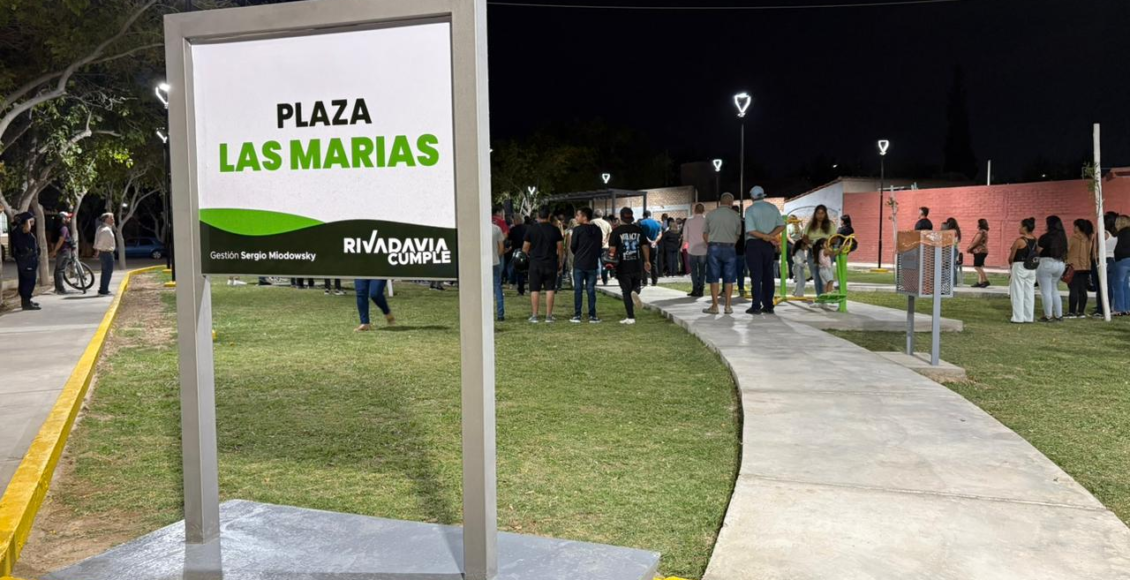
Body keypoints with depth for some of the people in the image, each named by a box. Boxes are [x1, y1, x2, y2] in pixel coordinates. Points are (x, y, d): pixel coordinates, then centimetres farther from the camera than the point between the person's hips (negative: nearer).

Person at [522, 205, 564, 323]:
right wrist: (560, 261, 14)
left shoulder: (531, 229, -2)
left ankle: (534, 316, 5)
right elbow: (560, 247, 2)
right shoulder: (555, 229, -1)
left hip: (535, 263, 0)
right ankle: (549, 315, 5)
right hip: (551, 263, 0)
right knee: (550, 289, 5)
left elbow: (525, 247, 1)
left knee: (535, 290, 4)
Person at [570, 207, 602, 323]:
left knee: (578, 289, 3)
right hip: (592, 264, 3)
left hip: (579, 264, -3)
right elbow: (599, 247, 9)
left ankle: (577, 316, 3)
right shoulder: (598, 230, 5)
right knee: (591, 289, 6)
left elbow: (573, 247, -6)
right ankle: (592, 316, 5)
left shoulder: (577, 229, -9)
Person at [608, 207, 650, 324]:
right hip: (637, 265, 2)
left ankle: (630, 317, 4)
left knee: (626, 292, 5)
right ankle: (635, 292, -12)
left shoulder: (617, 231, -7)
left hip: (623, 266, -2)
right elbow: (645, 246, 7)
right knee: (636, 284, 23)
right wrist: (647, 261, 16)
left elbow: (612, 249, -11)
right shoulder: (638, 230, 3)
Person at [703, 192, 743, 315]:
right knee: (729, 279, 6)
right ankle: (728, 306, 7)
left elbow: (705, 234, 5)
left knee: (714, 278, 4)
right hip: (730, 248, 0)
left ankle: (714, 306, 3)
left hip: (714, 247, 0)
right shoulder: (736, 216, 2)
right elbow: (738, 235, 7)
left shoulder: (710, 214, 0)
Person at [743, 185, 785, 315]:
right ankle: (768, 306, 11)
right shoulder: (773, 208, 7)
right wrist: (770, 236, -10)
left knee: (756, 275, -3)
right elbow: (781, 225, -1)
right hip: (769, 246, 4)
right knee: (768, 275, 9)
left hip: (754, 244, -4)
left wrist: (766, 237, -10)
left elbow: (750, 231, -16)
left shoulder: (750, 210, -6)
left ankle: (756, 306, -5)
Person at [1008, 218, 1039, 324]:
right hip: (1032, 268, 7)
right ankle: (1028, 317, 14)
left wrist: (1011, 262, 12)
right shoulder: (1035, 240, 5)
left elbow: (1011, 257, -8)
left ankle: (1018, 318, 0)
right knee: (1029, 294, 11)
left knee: (1018, 293, 0)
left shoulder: (1019, 240, -14)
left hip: (1020, 267, -7)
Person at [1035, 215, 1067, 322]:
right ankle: (1059, 315, 18)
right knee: (1055, 291, 17)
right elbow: (1064, 252, 10)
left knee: (1046, 291, -2)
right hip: (1060, 264, 7)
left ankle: (1048, 316, -2)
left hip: (1046, 264, -7)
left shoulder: (1046, 237, -14)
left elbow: (1038, 251, -14)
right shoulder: (1062, 237, 8)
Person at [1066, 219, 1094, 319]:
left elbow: (1067, 250, -7)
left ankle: (1072, 312, -5)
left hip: (1074, 266, -6)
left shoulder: (1073, 237, -10)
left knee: (1073, 290, -5)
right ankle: (1081, 312, 8)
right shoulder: (1090, 238, 7)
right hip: (1086, 267, 6)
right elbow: (1091, 252, 11)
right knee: (1083, 290, 7)